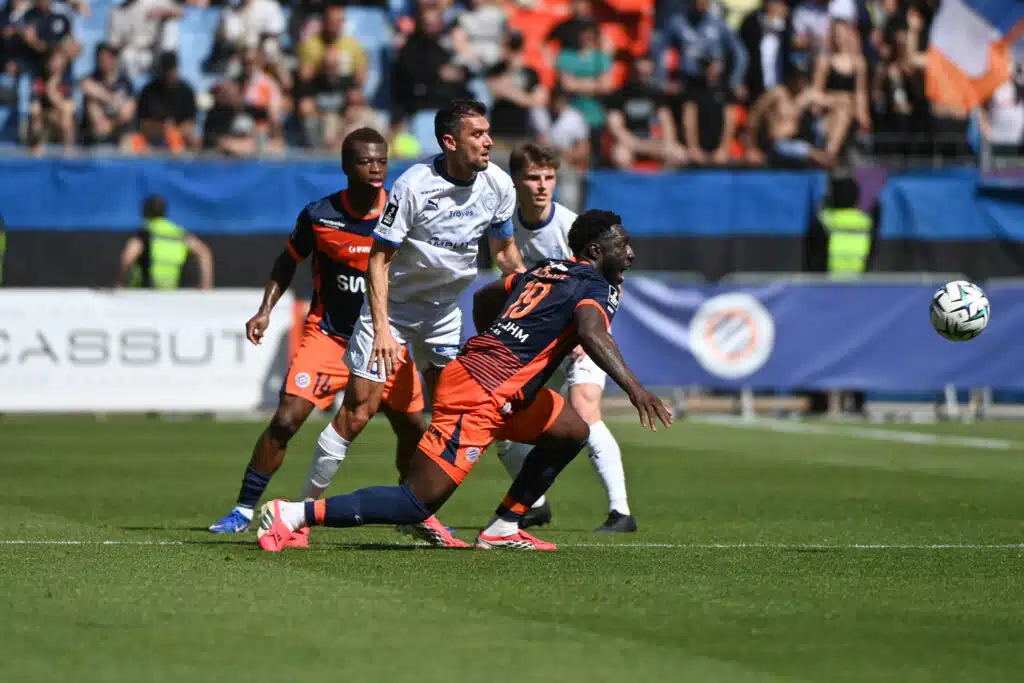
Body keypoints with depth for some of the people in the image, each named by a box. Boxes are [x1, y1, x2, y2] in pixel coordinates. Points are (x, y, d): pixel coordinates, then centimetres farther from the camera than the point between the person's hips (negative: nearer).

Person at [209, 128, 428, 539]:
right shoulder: (319, 215, -11)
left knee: (414, 429, 3)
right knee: (286, 420, -15)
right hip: (327, 334, -2)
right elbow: (288, 262, 6)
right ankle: (243, 511, -5)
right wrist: (265, 310, -4)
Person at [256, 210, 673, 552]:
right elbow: (592, 332, -28)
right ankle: (295, 514, -14)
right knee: (418, 504, -12)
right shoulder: (597, 289, -6)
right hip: (480, 397, -10)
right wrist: (633, 387, -35)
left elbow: (484, 297, 34)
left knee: (572, 431, 21)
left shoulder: (544, 271, 20)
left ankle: (503, 528, 18)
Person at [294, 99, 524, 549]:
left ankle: (418, 513, 13)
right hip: (392, 304, -5)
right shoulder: (414, 186, -24)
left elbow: (505, 250, 9)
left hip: (444, 309, 5)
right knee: (358, 412, -11)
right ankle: (305, 508, 1)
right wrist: (382, 327, -28)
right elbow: (379, 258, -20)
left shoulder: (498, 185, -7)